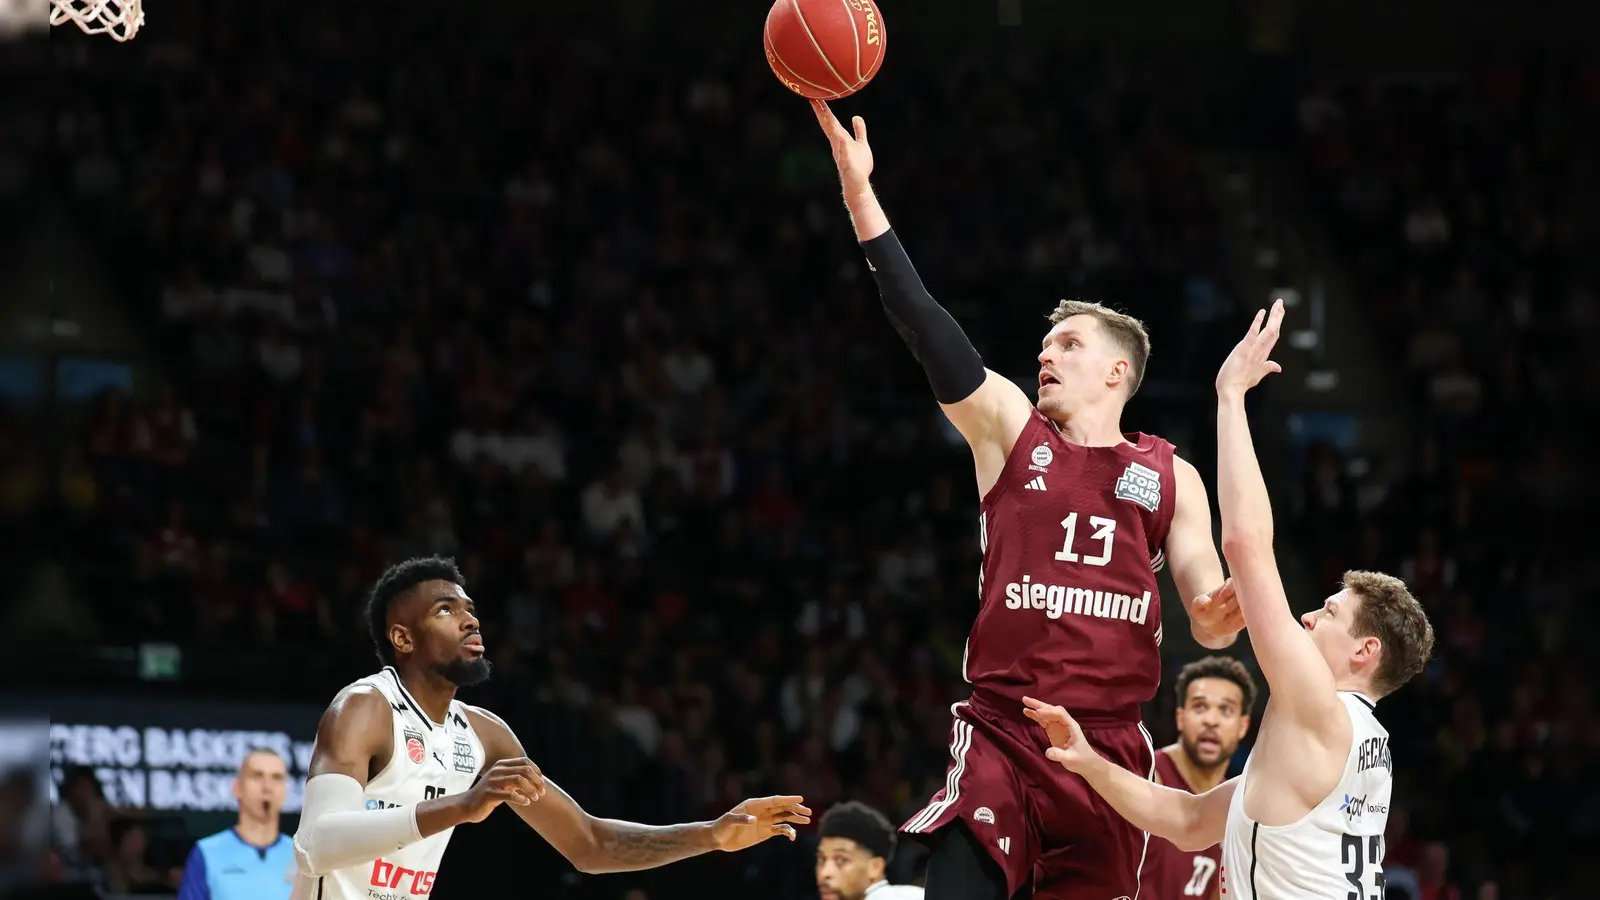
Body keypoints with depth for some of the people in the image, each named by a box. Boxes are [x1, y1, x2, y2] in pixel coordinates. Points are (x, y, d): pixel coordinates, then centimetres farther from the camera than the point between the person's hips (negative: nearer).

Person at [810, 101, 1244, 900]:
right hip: (1002, 737, -2)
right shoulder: (1008, 428, 9)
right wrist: (859, 193, -10)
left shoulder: (1170, 478, 12)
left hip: (1110, 747, 2)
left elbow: (1209, 622, 10)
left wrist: (1226, 615, -16)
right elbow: (924, 326, -1)